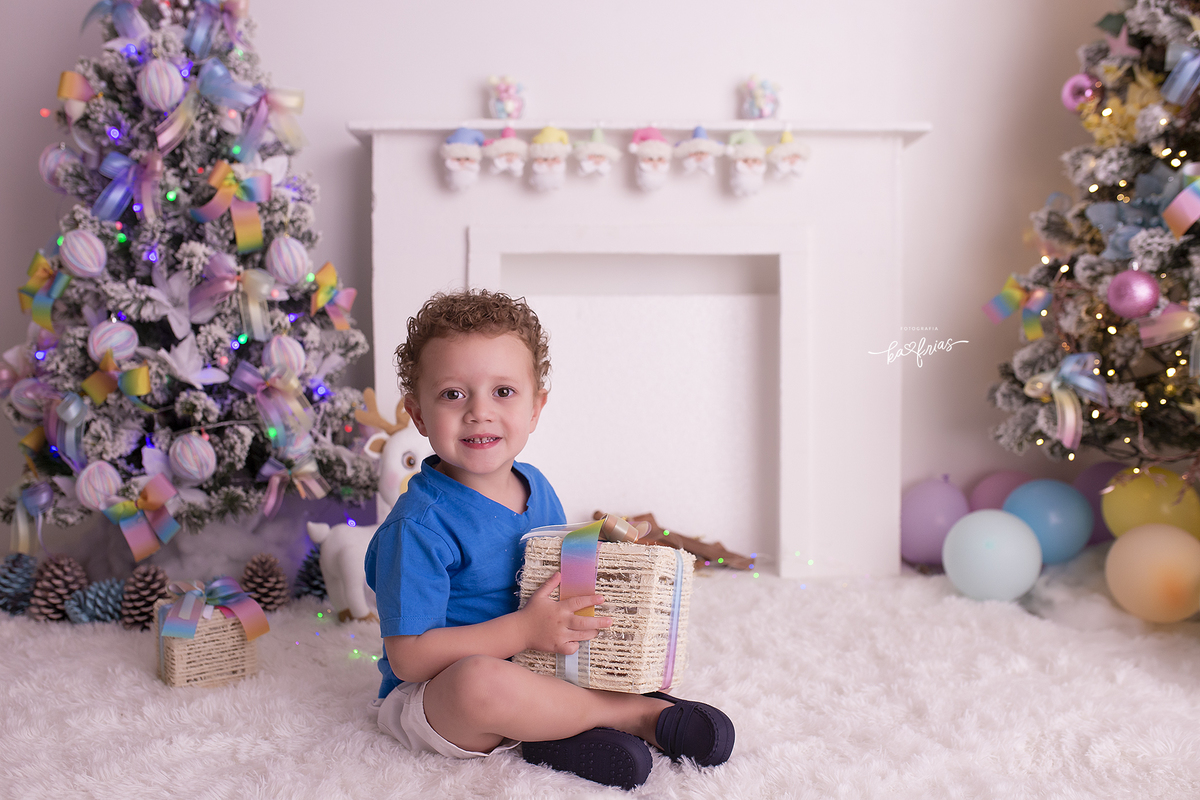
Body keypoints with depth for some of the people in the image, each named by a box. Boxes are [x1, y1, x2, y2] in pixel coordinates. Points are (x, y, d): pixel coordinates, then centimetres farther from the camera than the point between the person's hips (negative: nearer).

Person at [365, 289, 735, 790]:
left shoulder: (537, 488, 2)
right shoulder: (420, 525, -22)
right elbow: (408, 657, -23)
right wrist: (525, 630, -27)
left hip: (531, 671, 7)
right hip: (430, 698, -7)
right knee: (481, 682, -40)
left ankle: (564, 731, -15)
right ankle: (636, 715, -18)